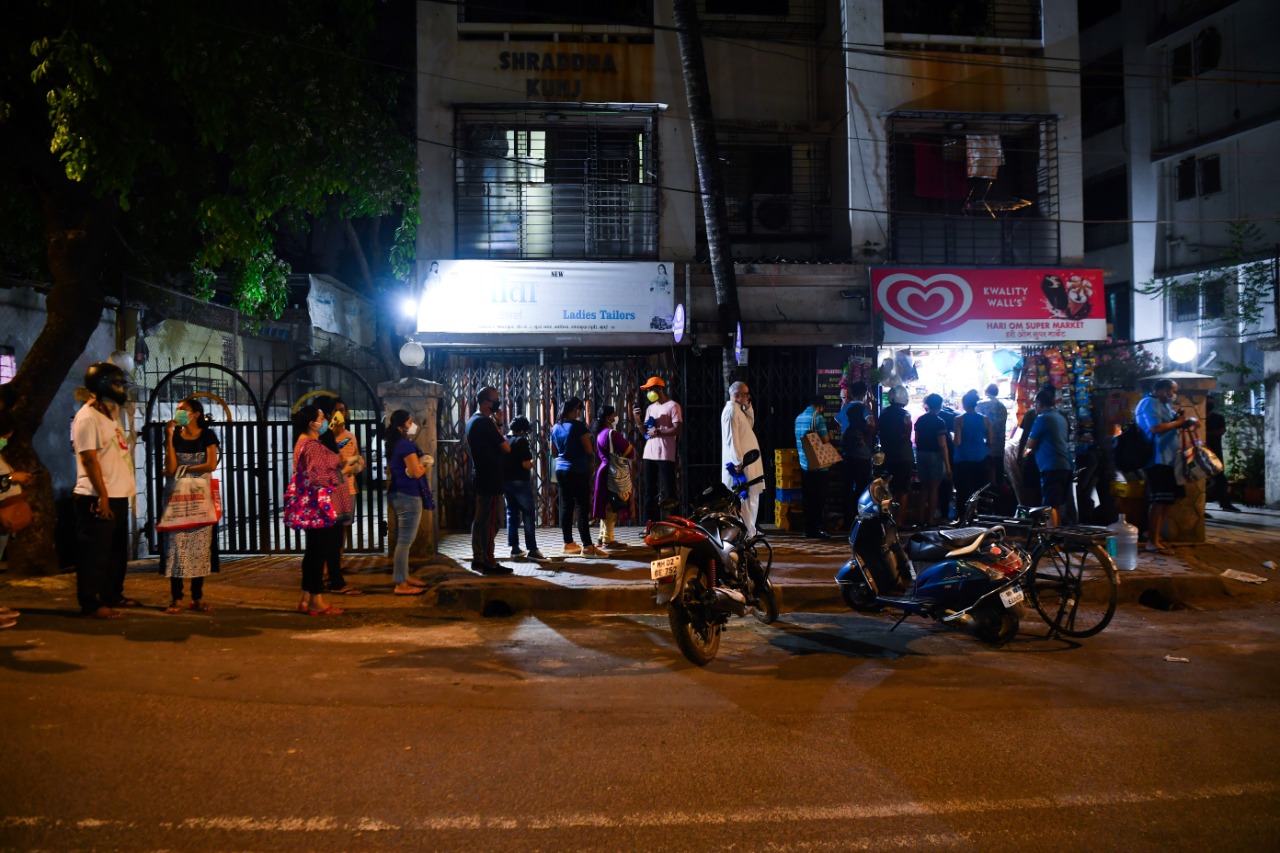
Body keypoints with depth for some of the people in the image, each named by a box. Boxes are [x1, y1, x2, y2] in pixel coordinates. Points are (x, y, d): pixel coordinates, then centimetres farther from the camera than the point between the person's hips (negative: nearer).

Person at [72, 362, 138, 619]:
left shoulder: (111, 413, 17)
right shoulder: (87, 417, -12)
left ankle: (112, 596, 28)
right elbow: (89, 459, -18)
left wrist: (120, 491, 15)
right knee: (95, 553, -3)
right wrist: (102, 496, -22)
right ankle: (90, 604, 4)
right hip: (97, 498, -10)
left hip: (118, 496, 10)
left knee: (117, 551, 17)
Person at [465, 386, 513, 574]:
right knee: (491, 522, -6)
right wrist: (498, 425, -3)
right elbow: (506, 448, -15)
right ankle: (489, 564, -3)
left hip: (479, 477, 10)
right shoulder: (485, 422, -18)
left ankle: (478, 560, 19)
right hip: (490, 479, -10)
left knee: (480, 519, 13)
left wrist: (495, 425, 8)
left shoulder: (472, 421, 13)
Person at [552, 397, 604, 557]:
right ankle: (587, 546, -10)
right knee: (582, 507, -7)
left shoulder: (556, 427, 9)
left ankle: (568, 544, 14)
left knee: (566, 506, 10)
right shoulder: (578, 426, -13)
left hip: (561, 470, 8)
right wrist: (592, 455, 7)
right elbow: (589, 449, -14)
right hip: (578, 471, -7)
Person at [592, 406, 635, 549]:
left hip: (605, 470, 9)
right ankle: (608, 540, -1)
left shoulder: (600, 434, 11)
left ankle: (602, 538, 17)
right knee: (613, 507, -4)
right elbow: (630, 452, -12)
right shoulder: (613, 433, -16)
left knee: (607, 506, 13)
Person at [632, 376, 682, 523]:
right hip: (649, 454, 7)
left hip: (665, 455, -7)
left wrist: (658, 432, -14)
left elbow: (678, 429, -11)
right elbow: (645, 432, 17)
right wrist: (638, 419, 2)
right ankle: (652, 523, 13)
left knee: (668, 491, -6)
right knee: (650, 490, 8)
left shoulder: (672, 406, -3)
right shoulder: (650, 408, 18)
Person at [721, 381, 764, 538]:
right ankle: (745, 533, -7)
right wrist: (739, 463, -23)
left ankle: (749, 531, 22)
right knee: (744, 498, -9)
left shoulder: (738, 409, 16)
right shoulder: (731, 410, -15)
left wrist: (748, 408, 11)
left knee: (752, 496, 15)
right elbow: (732, 439, -21)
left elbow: (750, 425, 24)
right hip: (741, 463, -11)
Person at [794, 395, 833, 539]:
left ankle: (808, 529, 14)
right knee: (819, 498, -1)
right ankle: (817, 529, 0)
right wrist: (829, 437, 8)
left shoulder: (799, 417, 12)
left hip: (804, 464, 7)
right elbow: (825, 440, -13)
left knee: (808, 498, 11)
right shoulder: (818, 417, -12)